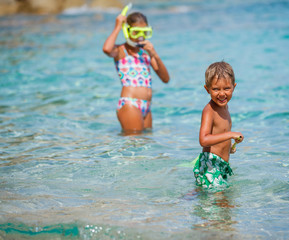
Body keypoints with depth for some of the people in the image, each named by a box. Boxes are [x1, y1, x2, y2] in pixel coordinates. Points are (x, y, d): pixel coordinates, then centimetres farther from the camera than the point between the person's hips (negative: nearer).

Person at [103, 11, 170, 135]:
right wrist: (118, 27, -9)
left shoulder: (146, 51, 18)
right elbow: (107, 49, -25)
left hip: (146, 108, 7)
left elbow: (165, 79, 13)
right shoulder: (120, 51, 2)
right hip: (129, 105, -7)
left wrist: (155, 55, -2)